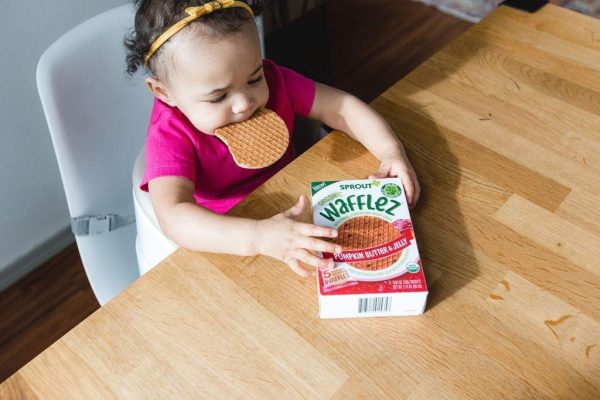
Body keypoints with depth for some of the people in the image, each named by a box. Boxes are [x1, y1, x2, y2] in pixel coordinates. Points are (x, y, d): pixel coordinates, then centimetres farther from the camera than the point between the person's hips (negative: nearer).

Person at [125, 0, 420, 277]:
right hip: (225, 241, -4)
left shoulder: (271, 81, -14)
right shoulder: (170, 135, -27)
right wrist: (258, 237, -56)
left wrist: (392, 151, -26)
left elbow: (339, 106, -9)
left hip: (291, 210, 5)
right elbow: (172, 216, -41)